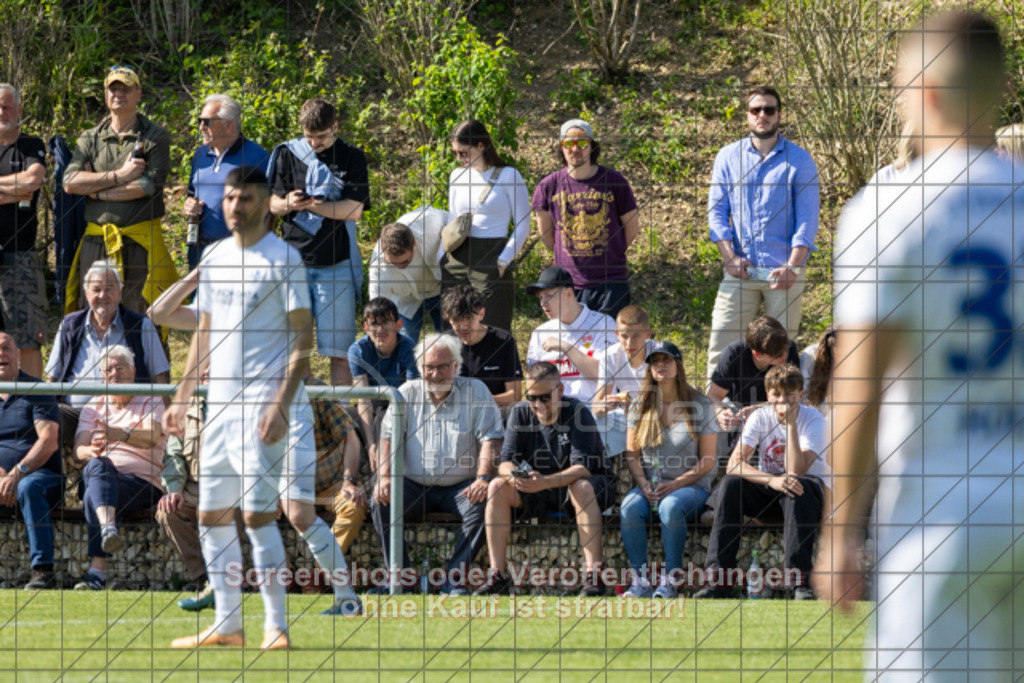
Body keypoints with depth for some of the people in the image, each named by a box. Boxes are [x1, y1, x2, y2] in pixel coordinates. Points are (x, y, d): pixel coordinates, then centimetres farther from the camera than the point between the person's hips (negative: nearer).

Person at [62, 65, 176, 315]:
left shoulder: (155, 137, 4)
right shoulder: (90, 139, 14)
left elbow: (148, 186, -9)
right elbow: (70, 182, -1)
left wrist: (96, 190, -4)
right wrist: (119, 175, -9)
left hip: (140, 239, -3)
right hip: (96, 240, 3)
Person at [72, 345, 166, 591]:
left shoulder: (151, 402, 11)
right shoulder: (94, 406, 23)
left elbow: (151, 438, -12)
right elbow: (79, 448, 6)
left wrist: (122, 435, -35)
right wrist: (91, 451, -21)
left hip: (142, 482, -3)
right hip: (100, 477, 3)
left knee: (92, 497, -34)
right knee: (98, 465, -36)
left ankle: (97, 572, -46)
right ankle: (109, 528, -63)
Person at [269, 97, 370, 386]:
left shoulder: (351, 158, 1)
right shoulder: (287, 154, 7)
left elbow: (354, 210, -7)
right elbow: (272, 203, 9)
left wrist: (313, 205, -18)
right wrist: (287, 204, -15)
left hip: (336, 264, -2)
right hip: (295, 259, 2)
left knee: (338, 348, -3)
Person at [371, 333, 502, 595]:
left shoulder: (475, 392, 2)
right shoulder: (407, 393, 9)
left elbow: (490, 439, -5)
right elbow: (389, 435, 4)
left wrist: (482, 479, -21)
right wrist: (384, 476, -13)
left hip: (460, 486, -2)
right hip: (415, 484, 2)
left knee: (481, 505, -32)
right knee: (381, 502, -25)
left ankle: (455, 579, -24)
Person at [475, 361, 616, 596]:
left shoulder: (578, 413, -17)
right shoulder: (521, 413, -3)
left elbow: (583, 468, -27)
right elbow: (505, 462, -7)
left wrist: (545, 482, -44)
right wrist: (514, 474, -33)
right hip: (536, 495, 4)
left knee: (582, 487, -37)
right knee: (497, 486, -20)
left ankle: (594, 575, -41)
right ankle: (497, 575, -22)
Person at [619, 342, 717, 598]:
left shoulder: (700, 405, 1)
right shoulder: (641, 405, 11)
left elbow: (707, 461, -2)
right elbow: (632, 454, 11)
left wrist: (675, 484, -14)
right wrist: (644, 485, -8)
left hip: (692, 485, -3)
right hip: (650, 484, 3)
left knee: (670, 506, -37)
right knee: (629, 507, -30)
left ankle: (670, 581, -30)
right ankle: (641, 580, -27)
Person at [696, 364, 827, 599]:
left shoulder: (812, 419, -12)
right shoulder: (760, 417, -5)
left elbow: (796, 471, -26)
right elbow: (734, 463, -20)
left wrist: (791, 423, -27)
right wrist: (772, 480, -36)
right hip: (769, 493, 3)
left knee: (798, 488, -38)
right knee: (730, 485, -25)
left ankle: (798, 580, -43)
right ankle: (719, 579, -29)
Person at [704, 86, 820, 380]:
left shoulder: (799, 160, 4)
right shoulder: (728, 157, 10)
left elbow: (808, 218, 0)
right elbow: (716, 211, 8)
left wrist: (792, 266, -12)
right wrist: (730, 257, -6)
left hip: (783, 271, -1)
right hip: (740, 269, 1)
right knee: (720, 348, -6)